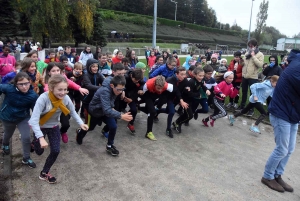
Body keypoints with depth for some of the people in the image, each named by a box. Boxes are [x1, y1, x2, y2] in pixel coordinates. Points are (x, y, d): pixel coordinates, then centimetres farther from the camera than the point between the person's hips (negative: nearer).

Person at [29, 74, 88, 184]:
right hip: (40, 127, -3)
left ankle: (44, 173, 23)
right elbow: (34, 120, -37)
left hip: (54, 127, 3)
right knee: (39, 151, 12)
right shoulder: (43, 98, -35)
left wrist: (80, 123, -25)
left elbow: (73, 112, -8)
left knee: (55, 151, -1)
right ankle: (36, 142, 50)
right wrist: (41, 138, -45)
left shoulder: (66, 98, -22)